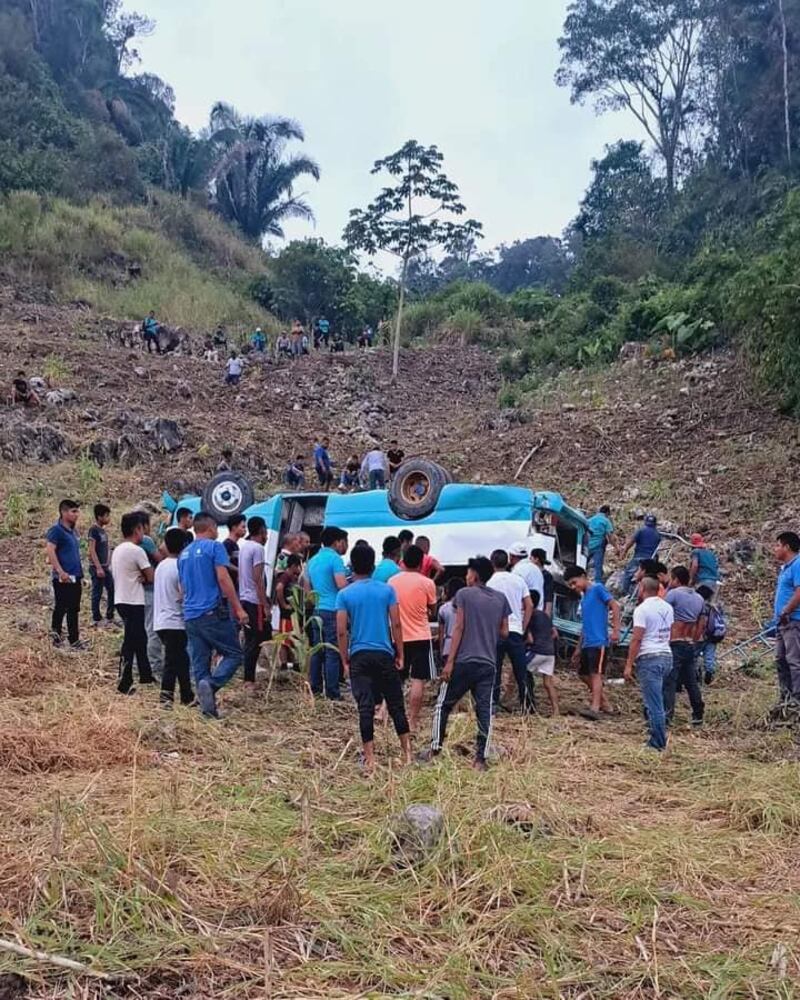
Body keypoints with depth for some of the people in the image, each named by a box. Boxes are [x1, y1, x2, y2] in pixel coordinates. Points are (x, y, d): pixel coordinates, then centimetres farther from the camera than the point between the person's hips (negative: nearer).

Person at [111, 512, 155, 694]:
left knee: (140, 638, 20)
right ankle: (124, 683, -4)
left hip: (121, 600, 9)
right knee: (131, 642, -5)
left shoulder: (117, 550, 11)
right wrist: (144, 578, 9)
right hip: (133, 602, -9)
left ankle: (145, 675, 30)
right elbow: (151, 577, -13)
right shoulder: (137, 551, -15)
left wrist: (140, 578, 3)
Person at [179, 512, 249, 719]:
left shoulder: (184, 553, 18)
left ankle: (208, 709, 2)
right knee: (234, 654, 1)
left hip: (190, 615, 7)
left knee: (199, 663, 7)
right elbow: (223, 579, -13)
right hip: (213, 612, -7)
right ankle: (211, 684, -22)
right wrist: (238, 608, -12)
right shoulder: (214, 547, -4)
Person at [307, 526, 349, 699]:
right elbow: (342, 585, -19)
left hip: (317, 611, 8)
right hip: (333, 610, -8)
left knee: (317, 651, 13)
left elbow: (307, 587, 22)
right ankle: (332, 693, -3)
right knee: (332, 652, -5)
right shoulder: (335, 558, -10)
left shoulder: (312, 561, 16)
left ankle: (314, 687, 17)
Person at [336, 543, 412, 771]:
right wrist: (400, 655, 7)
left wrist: (345, 661, 4)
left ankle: (370, 758, 0)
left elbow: (341, 631, -4)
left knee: (366, 707, 0)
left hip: (359, 656, -1)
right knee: (396, 705, 11)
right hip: (384, 654, 1)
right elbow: (396, 624, -1)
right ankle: (407, 753, 17)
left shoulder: (344, 594, -1)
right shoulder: (387, 590, 1)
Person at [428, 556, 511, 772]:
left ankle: (435, 749, 9)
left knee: (443, 705, 10)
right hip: (488, 663, 3)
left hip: (464, 661, -3)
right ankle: (480, 758, -1)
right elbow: (504, 633, 10)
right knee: (484, 710, 3)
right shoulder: (501, 598, 9)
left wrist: (450, 661, -8)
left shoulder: (464, 594, -3)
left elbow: (459, 628, -8)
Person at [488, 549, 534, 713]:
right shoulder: (518, 580, 7)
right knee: (521, 670, 9)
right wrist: (523, 628, 10)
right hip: (516, 630, 3)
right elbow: (529, 605, 5)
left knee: (495, 669, 4)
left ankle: (494, 703, 5)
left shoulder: (490, 582, -4)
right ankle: (527, 703, 10)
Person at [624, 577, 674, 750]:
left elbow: (636, 639, -14)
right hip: (667, 656, 7)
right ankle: (657, 738, 16)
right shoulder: (668, 608, 12)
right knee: (655, 701, 15)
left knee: (653, 704, -5)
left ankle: (658, 744, -3)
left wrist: (629, 664, -12)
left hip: (649, 658, -7)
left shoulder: (642, 609, -11)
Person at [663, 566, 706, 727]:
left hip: (675, 643, -7)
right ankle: (698, 715, 22)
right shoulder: (699, 598, 15)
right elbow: (702, 625, 16)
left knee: (669, 681, -9)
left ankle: (666, 715, -16)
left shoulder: (673, 593, -8)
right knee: (691, 681, 16)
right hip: (691, 645, 7)